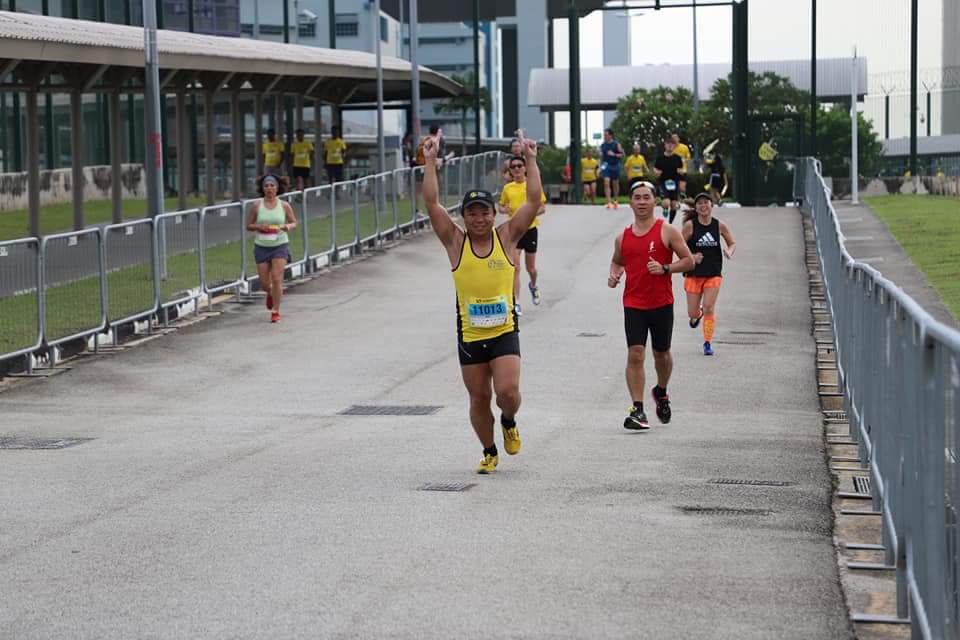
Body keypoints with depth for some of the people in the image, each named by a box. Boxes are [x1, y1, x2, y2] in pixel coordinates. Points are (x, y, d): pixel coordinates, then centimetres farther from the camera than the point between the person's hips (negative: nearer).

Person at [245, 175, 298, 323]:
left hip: (280, 245, -1)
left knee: (277, 279, -12)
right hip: (261, 247, 1)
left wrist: (289, 226, -14)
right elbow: (249, 225, 3)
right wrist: (260, 227, -18)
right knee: (264, 284, 4)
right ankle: (271, 294, 41)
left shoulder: (284, 205, -1)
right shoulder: (256, 205, -2)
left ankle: (275, 311, 1)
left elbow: (294, 223, 9)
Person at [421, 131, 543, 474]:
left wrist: (530, 159, -11)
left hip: (505, 332, -1)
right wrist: (430, 162, -14)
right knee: (479, 398, 9)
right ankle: (489, 451, 29)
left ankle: (509, 422, 21)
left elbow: (534, 200, -6)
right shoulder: (456, 242, -1)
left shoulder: (506, 237, 0)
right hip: (470, 335, 1)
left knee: (507, 391, -13)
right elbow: (432, 203, -10)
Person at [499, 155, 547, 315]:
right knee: (515, 267, -10)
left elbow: (543, 207, -2)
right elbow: (501, 206, 15)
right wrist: (504, 210, -9)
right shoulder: (507, 188, 4)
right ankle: (516, 303, -8)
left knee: (530, 267, 12)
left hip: (530, 228, -1)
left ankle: (533, 286, 47)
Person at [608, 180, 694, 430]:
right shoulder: (623, 237, 7)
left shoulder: (667, 231, -3)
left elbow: (688, 261, -3)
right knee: (635, 355, -11)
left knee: (661, 355, 13)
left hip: (662, 304, -1)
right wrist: (614, 275, 3)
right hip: (633, 304, 1)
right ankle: (638, 411, -12)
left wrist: (664, 268, -18)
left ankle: (661, 393, 42)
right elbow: (617, 261, 25)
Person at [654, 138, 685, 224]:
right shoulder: (660, 158, -1)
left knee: (674, 204, 0)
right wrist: (657, 172, -12)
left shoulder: (677, 158, 4)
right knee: (667, 203, -21)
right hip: (664, 182, -2)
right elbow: (655, 168, 10)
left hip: (675, 183, 2)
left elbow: (681, 170, 12)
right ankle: (665, 208, 16)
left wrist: (680, 171, -11)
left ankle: (670, 223, 17)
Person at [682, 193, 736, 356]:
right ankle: (696, 316, 43)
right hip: (694, 274, 0)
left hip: (713, 274, 0)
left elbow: (732, 243, 11)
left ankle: (708, 343, 4)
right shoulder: (690, 225, -8)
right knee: (693, 313, 4)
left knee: (709, 308, -11)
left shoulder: (719, 226, -2)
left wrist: (729, 252, -11)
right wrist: (691, 257, -19)